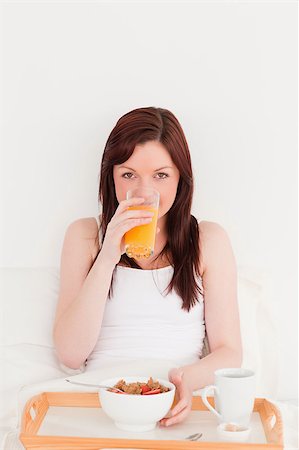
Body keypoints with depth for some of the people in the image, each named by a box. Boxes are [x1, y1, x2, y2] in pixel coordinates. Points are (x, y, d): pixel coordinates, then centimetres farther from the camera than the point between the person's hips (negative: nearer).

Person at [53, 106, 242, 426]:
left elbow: (229, 353, 6)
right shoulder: (84, 235, 10)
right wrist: (107, 258, -9)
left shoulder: (209, 240, 10)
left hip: (178, 411, 1)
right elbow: (70, 355, 1)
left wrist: (186, 379, -17)